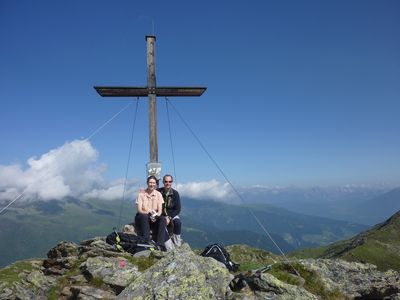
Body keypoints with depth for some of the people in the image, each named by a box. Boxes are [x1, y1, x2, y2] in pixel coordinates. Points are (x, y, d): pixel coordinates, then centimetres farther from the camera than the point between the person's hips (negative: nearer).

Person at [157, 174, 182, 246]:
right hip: (161, 214, 0)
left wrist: (169, 217, -17)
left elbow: (178, 209, -5)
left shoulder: (175, 193, -4)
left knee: (178, 222, -28)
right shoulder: (158, 192, -7)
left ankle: (177, 240, -7)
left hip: (172, 214, 1)